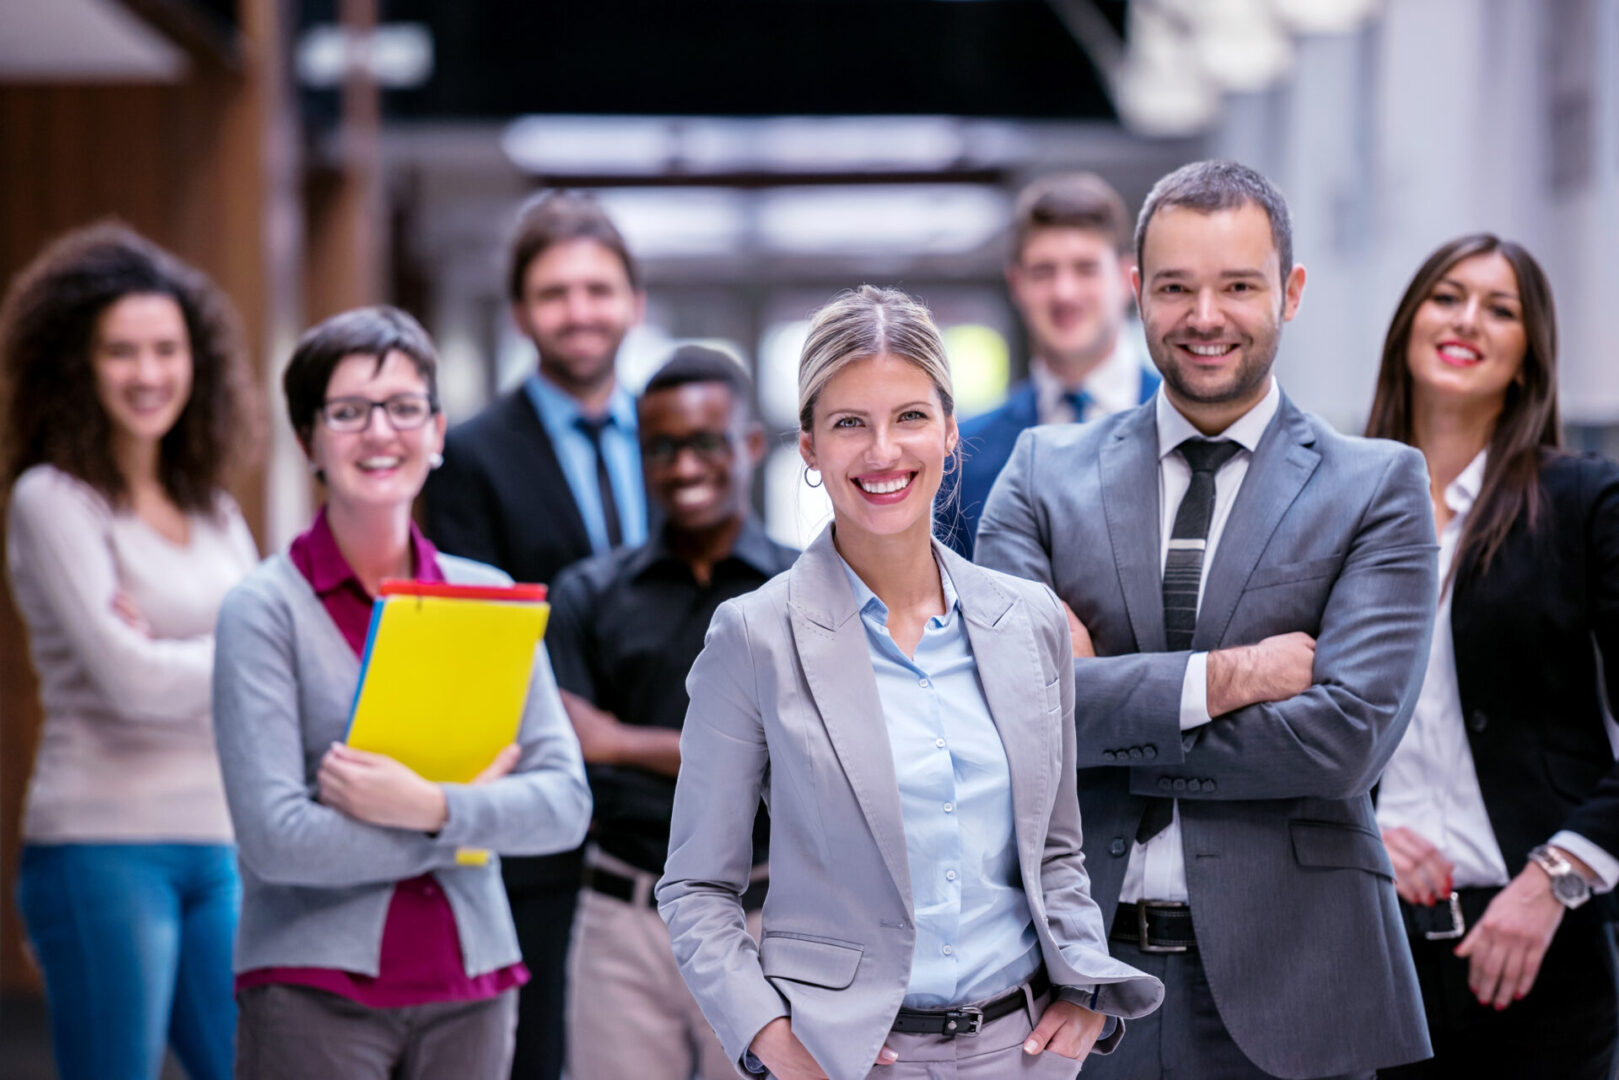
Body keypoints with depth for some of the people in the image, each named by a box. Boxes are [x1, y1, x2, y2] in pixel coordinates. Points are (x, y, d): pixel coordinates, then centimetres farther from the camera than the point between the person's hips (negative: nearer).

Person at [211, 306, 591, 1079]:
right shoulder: (265, 609, -4)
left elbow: (566, 801, 1)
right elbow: (276, 838, -13)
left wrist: (434, 807, -16)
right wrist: (478, 814, -6)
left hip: (470, 986, 4)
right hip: (316, 992, -4)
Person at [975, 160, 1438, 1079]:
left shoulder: (1380, 486, 2)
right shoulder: (1045, 472, 8)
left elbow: (1345, 737, -11)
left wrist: (1097, 716, -8)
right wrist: (1221, 677, -14)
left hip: (1281, 979, -1)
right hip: (1079, 970, 1)